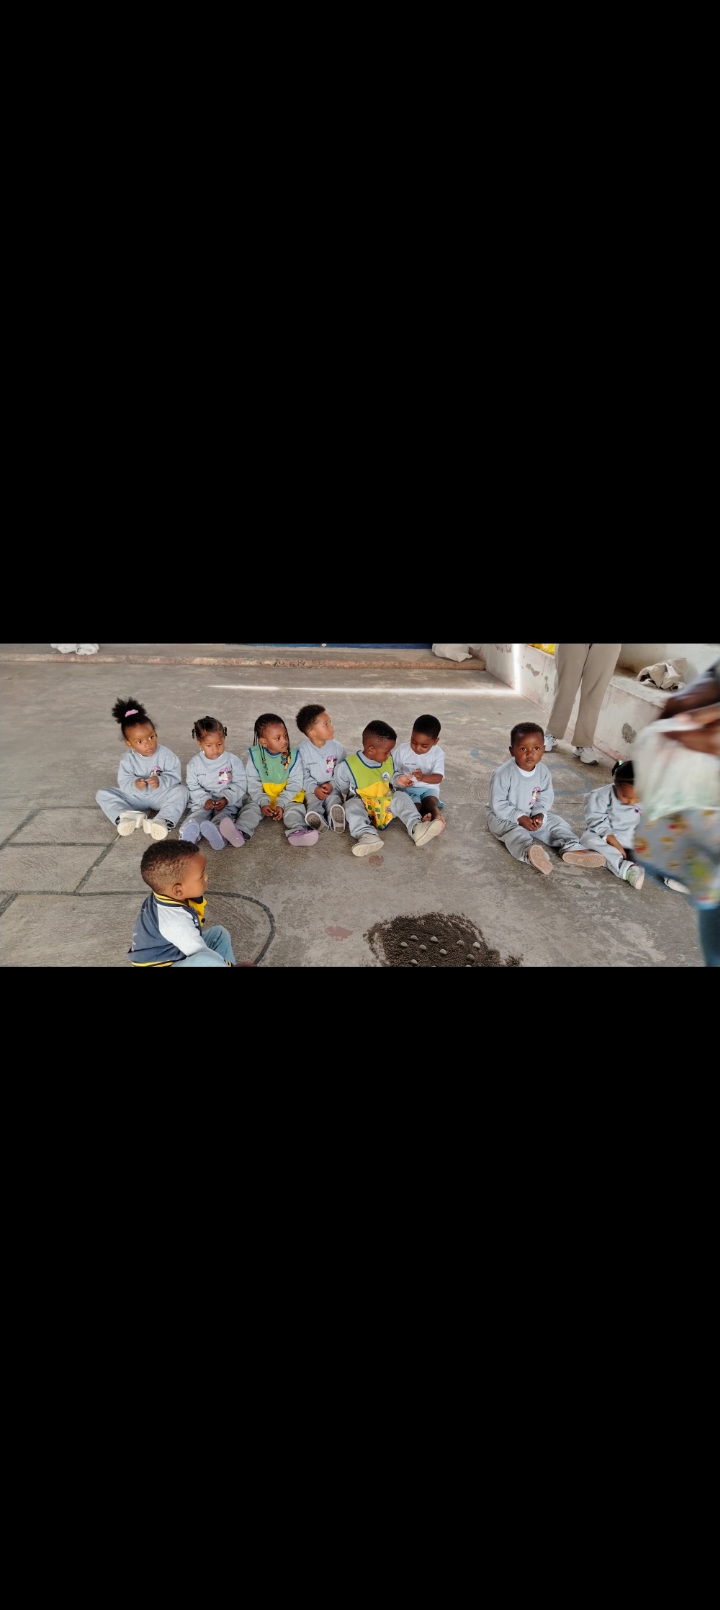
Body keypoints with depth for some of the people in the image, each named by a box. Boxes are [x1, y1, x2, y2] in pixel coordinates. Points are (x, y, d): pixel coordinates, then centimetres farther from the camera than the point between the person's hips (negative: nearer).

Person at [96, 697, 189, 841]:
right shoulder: (128, 759, -8)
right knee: (102, 794, -10)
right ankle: (129, 816, -34)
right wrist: (134, 784, -35)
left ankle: (163, 821, -47)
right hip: (135, 797, 2)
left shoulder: (165, 754, -14)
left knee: (181, 790, -30)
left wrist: (161, 781, -36)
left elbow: (176, 776, -17)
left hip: (160, 796, -2)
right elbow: (123, 782, -13)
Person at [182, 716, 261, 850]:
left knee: (224, 815, -34)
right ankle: (190, 832, -56)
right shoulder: (195, 763, 6)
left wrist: (226, 798, -17)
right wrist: (204, 800, -15)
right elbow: (193, 787, 3)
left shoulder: (232, 760, 0)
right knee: (198, 814, -28)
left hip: (228, 802, -3)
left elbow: (240, 784, -3)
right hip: (204, 802, 3)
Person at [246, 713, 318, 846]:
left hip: (288, 799, 0)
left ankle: (297, 831, -52)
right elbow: (253, 784, -7)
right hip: (264, 798, 1)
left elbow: (295, 784, -11)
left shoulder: (293, 755, -10)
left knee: (295, 808, -26)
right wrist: (263, 803, -21)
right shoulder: (255, 755, -8)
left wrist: (281, 804, -22)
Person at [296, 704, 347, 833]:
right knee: (312, 800, -30)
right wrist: (314, 788, -18)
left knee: (333, 799, -29)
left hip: (333, 788, 1)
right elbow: (303, 775, -4)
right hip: (312, 789, -1)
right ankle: (318, 820, -58)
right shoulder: (303, 750, -7)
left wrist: (332, 784, -13)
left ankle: (334, 819, -56)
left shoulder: (337, 747, -2)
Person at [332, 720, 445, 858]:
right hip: (363, 806, -4)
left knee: (400, 797, -20)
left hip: (386, 804, 4)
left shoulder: (389, 761, 0)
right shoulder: (348, 766, -16)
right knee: (352, 805, -34)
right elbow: (340, 791, -2)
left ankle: (416, 828, -38)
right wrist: (349, 800, -2)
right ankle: (367, 834, -58)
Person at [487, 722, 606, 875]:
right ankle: (531, 853, -62)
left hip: (533, 814, 7)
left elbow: (546, 797, -2)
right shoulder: (503, 774, -25)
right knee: (514, 832, -34)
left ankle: (572, 848, -20)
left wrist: (539, 814, -21)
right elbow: (498, 804, -23)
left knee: (555, 822, -5)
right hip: (504, 816, -7)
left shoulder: (544, 771, -9)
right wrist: (520, 818, -27)